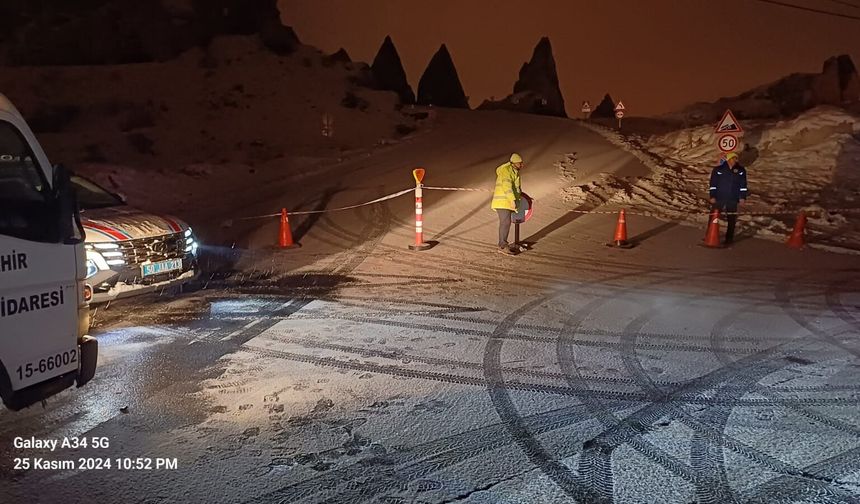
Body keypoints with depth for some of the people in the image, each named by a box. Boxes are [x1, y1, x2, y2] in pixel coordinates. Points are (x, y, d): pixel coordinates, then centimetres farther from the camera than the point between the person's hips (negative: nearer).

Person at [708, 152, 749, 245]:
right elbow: (713, 184, -2)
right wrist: (712, 196, -6)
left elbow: (743, 184, 5)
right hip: (719, 198, -1)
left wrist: (742, 197, 0)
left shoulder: (741, 170, 1)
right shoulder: (718, 169, -4)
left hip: (733, 200, 1)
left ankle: (729, 239, 16)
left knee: (732, 220, 5)